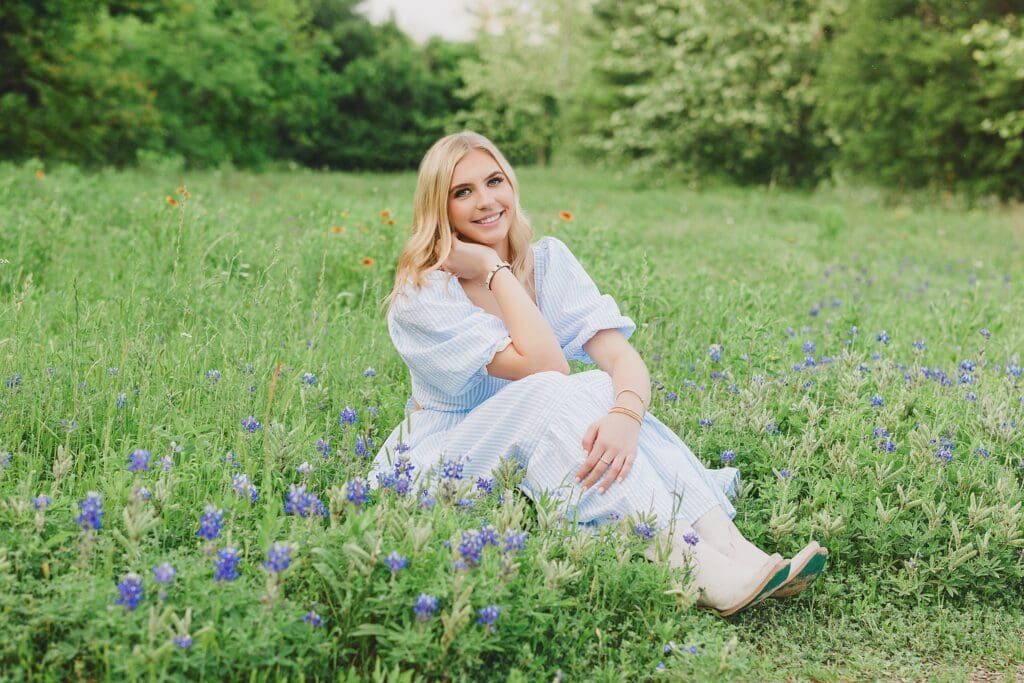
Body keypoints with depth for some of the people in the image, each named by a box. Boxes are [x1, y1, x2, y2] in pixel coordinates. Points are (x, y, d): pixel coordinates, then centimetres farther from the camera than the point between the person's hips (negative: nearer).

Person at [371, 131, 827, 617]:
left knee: (607, 393, -23)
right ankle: (700, 571, -42)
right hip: (446, 467, -5)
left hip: (539, 458, 5)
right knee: (547, 395, -31)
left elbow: (623, 358, -15)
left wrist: (625, 416, -36)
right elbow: (545, 367, -26)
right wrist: (492, 268, -20)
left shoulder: (548, 261, 0)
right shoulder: (423, 296, -15)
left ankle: (732, 547, -36)